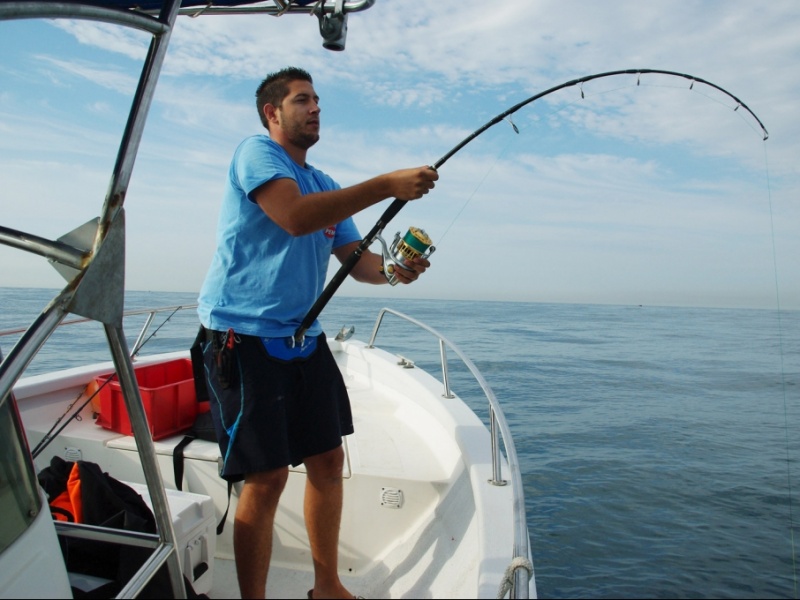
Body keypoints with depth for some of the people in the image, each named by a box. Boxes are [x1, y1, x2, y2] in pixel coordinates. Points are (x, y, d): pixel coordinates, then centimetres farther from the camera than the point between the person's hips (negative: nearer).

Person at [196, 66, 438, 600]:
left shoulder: (326, 185, 19)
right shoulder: (255, 152, -5)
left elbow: (356, 259, 11)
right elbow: (295, 217, -25)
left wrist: (391, 269, -11)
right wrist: (387, 185, -24)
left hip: (304, 338, 8)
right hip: (244, 336, -8)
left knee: (328, 461, 11)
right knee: (267, 477, -7)